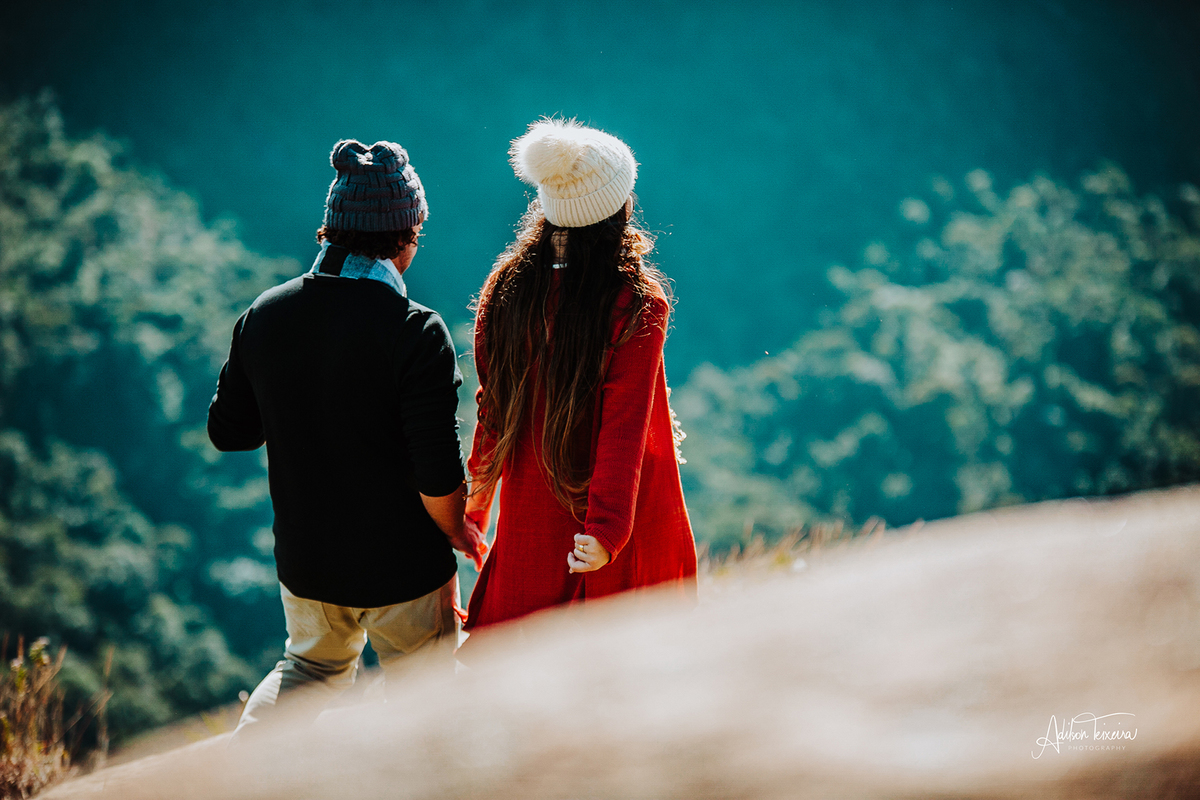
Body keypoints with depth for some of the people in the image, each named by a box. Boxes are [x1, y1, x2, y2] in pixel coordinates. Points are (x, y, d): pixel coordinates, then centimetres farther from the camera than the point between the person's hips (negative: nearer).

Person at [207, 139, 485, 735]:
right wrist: (457, 532, -4)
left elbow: (227, 431, 3)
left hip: (303, 556, 5)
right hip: (403, 568, -5)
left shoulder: (263, 316, -7)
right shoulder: (415, 333, -22)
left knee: (311, 669, 29)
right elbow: (437, 474, -23)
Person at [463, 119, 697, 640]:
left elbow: (494, 408, 1)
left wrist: (475, 506, 11)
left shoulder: (507, 288, -8)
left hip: (531, 517, 4)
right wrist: (607, 527, -27)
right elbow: (626, 424, -25)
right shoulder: (637, 303, -21)